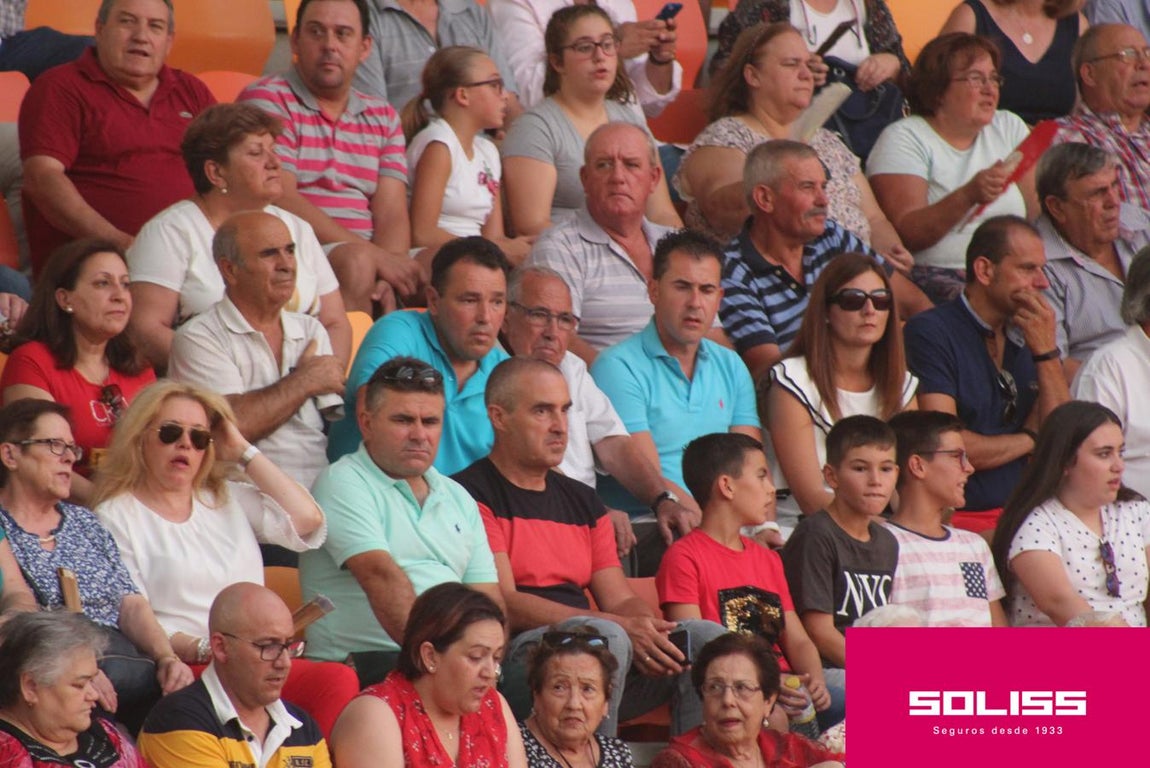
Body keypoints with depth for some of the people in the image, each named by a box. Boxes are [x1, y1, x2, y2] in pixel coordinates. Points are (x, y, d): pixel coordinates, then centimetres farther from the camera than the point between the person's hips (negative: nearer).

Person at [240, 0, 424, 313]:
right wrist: (375, 256, -18)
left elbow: (391, 214, 7)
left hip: (369, 256, 5)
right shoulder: (268, 100, 0)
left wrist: (384, 274, -17)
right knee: (356, 263, -34)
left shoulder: (382, 116, 18)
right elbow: (281, 202, -12)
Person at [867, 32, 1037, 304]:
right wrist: (967, 196, -25)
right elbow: (905, 234, -11)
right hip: (936, 276, -4)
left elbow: (1037, 214, 11)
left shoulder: (1010, 127, 18)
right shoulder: (904, 139, 1)